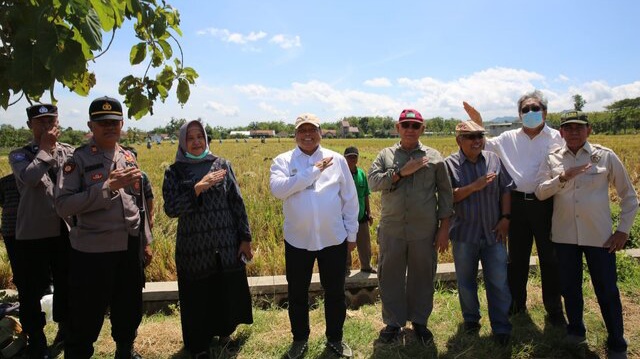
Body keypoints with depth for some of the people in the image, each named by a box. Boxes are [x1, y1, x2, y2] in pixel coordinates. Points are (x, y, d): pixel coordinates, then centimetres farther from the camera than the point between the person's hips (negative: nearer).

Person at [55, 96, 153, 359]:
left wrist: (146, 241, 14)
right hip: (92, 251, -5)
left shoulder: (129, 158, 8)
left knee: (130, 309, 19)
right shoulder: (78, 160, -8)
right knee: (86, 317, 7)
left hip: (131, 248, 5)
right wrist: (108, 186, -24)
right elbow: (62, 206, -18)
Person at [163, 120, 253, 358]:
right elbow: (171, 209, -11)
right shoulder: (175, 171, 0)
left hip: (227, 246, 1)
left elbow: (237, 202, 3)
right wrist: (198, 188, -23)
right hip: (193, 248, -1)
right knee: (197, 299, 9)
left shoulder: (222, 165, 2)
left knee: (228, 293, 12)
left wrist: (245, 238, 1)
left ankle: (224, 332, 39)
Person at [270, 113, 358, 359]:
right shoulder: (283, 161, -1)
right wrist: (313, 171, -21)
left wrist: (352, 233, 3)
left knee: (335, 293, 14)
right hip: (297, 240, 0)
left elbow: (350, 199, 4)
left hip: (334, 239, 1)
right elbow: (277, 189, -21)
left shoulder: (337, 159, 1)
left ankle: (335, 338, 36)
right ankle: (300, 339, 37)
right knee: (297, 294, 15)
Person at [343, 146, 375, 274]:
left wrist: (369, 213, 10)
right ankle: (346, 268, 27)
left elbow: (365, 195, 9)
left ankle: (366, 266, 32)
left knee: (365, 244, 15)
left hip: (361, 216, 5)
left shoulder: (361, 173, 2)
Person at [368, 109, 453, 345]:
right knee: (391, 277, 10)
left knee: (422, 277, 12)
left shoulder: (434, 157, 5)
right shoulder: (385, 155, 7)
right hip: (392, 230, 1)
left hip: (424, 231, 0)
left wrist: (444, 227, 1)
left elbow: (445, 193, 5)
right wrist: (401, 172, -16)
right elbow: (373, 181, -7)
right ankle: (393, 322, 27)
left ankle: (419, 321, 31)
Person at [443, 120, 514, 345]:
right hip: (464, 234, -1)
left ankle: (501, 328, 18)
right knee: (466, 281, 14)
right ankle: (470, 319, 34)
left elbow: (506, 190, 5)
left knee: (499, 282, 4)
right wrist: (474, 186, -20)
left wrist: (506, 218, -2)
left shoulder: (494, 160, 4)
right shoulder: (450, 164, -5)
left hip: (494, 233, 1)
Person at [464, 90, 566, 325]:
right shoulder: (509, 139, 8)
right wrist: (478, 125, -3)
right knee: (516, 257, 14)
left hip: (545, 203, -2)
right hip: (517, 203, 2)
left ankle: (554, 309, 25)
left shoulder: (557, 138, 0)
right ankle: (516, 303, 31)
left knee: (550, 258, 8)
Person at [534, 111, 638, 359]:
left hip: (599, 236, -1)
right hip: (564, 235, 2)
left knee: (607, 291, 7)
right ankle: (575, 330, 36)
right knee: (569, 286, 14)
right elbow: (540, 192, -8)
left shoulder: (605, 156, -2)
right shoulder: (552, 159, 2)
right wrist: (563, 177, -23)